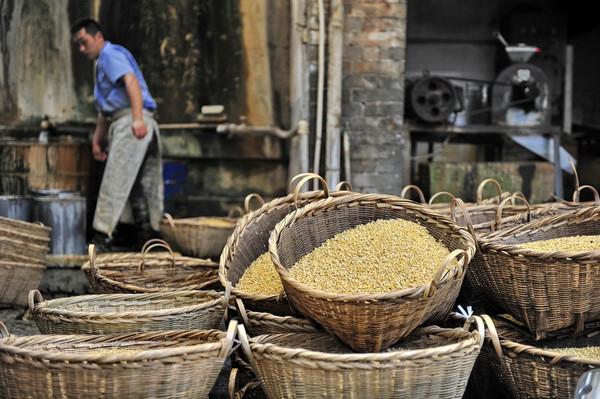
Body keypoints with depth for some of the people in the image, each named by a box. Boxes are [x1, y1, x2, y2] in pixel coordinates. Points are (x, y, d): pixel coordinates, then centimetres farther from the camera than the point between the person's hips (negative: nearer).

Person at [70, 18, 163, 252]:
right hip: (123, 124, 10)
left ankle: (103, 238, -10)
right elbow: (105, 111, 35)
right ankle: (149, 239, 9)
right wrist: (96, 141, 33)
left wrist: (138, 119, -32)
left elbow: (131, 81, -20)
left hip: (130, 122, -10)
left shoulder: (111, 54, -2)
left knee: (115, 182, -10)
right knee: (141, 185, 8)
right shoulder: (100, 64, 30)